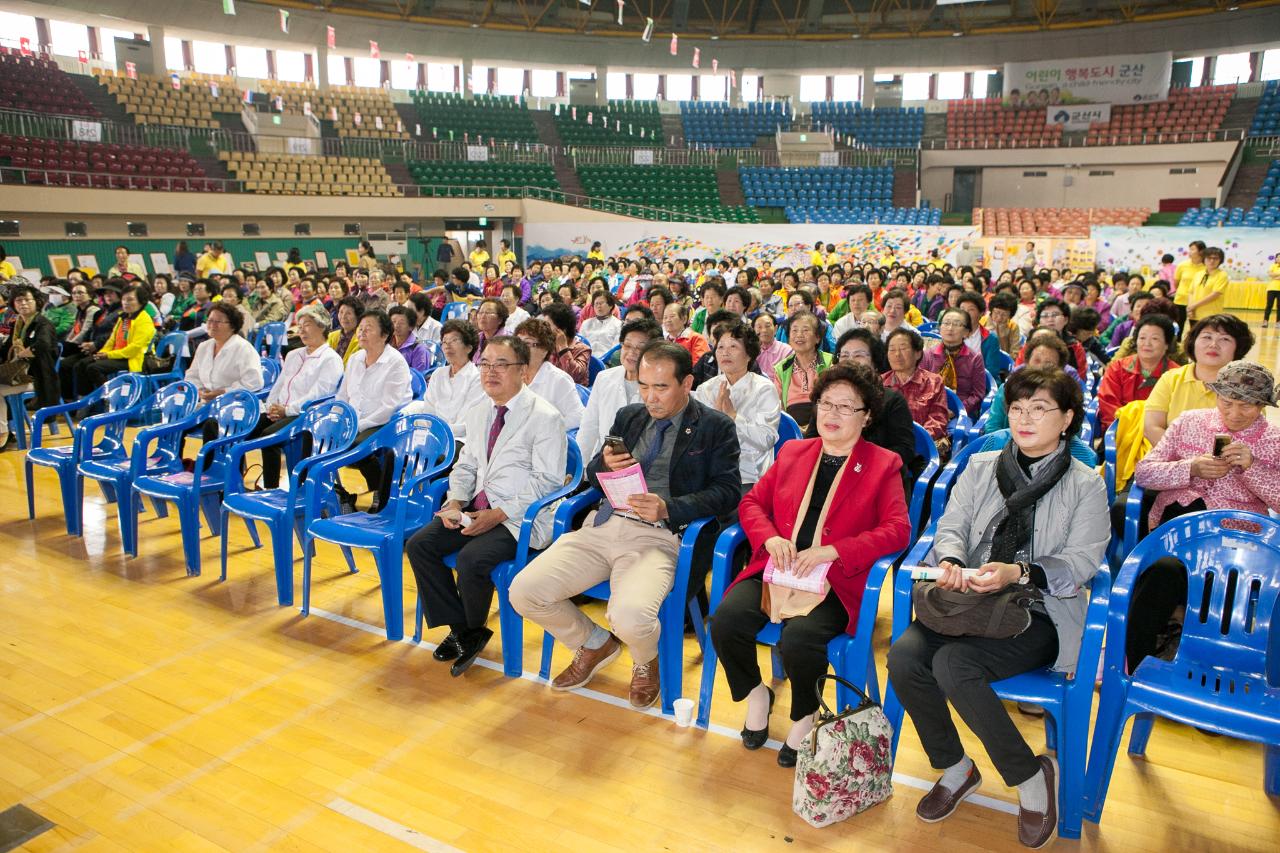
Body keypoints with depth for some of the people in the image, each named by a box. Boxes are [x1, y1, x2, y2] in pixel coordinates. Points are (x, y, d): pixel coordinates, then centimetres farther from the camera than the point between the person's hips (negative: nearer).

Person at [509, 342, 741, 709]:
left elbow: (727, 492, -4)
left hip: (659, 536, -5)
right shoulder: (629, 417, 20)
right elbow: (592, 476, 22)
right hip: (603, 525, 6)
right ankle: (594, 644, 19)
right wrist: (604, 464, -4)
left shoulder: (716, 427, 5)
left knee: (630, 617, -33)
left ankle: (647, 663, 9)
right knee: (523, 592, -11)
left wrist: (668, 508, -20)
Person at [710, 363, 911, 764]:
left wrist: (832, 551, -16)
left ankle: (804, 716, 1)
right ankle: (755, 693, 8)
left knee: (799, 637, -32)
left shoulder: (883, 464, 7)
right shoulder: (793, 452, 19)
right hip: (778, 568, 4)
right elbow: (752, 501, 17)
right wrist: (769, 538, -6)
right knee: (726, 620, -23)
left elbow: (897, 530, -5)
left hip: (834, 580, -3)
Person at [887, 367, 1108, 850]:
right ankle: (954, 768, 1)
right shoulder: (980, 468, 14)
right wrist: (949, 561, -18)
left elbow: (1079, 563, -6)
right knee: (904, 655, -24)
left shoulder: (1085, 486, 4)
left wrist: (1019, 572, -25)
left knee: (953, 663, -31)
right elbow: (951, 528, 6)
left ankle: (1031, 775, -7)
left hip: (1039, 614, -4)